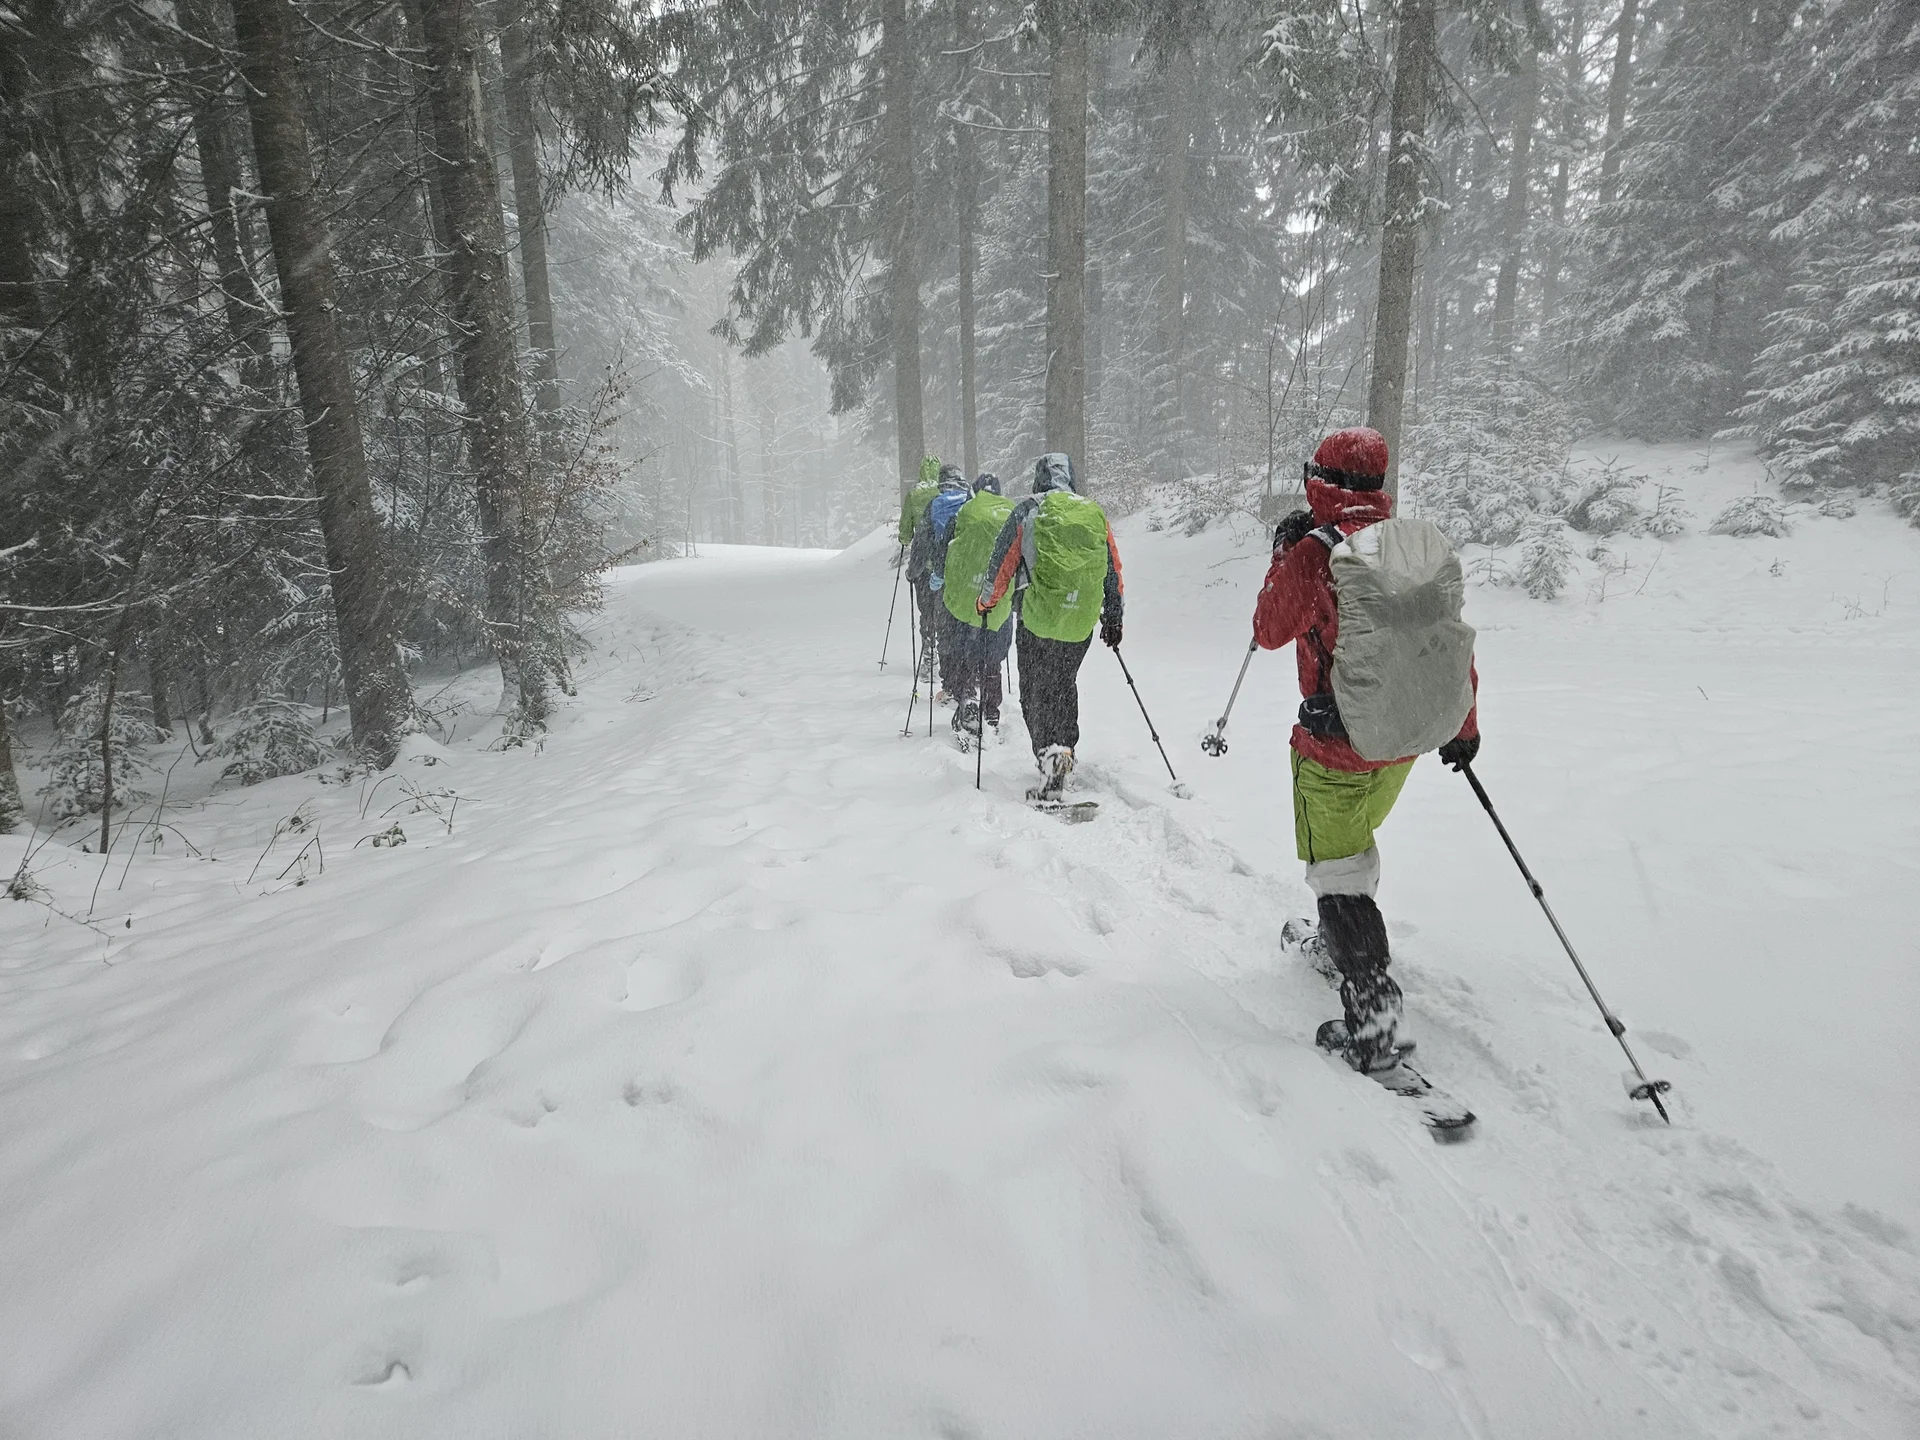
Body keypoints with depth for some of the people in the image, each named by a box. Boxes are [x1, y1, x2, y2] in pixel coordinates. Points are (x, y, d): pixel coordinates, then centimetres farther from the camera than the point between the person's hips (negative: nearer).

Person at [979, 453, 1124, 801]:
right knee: (1065, 685, 21)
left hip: (1038, 619, -3)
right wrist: (1113, 617, 22)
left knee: (1035, 692, 3)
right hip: (1082, 622, 4)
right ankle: (1066, 749, 24)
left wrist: (986, 603, 15)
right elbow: (1114, 570, 13)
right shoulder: (1095, 513, 9)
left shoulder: (1028, 511, -1)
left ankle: (1049, 750, -16)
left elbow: (1002, 561, 1)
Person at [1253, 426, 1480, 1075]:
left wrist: (1282, 556, 0)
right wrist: (1463, 726, 16)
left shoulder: (1314, 551, -18)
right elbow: (1453, 638, 5)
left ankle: (1372, 1025, 4)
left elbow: (1270, 632, -9)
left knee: (1337, 873, 4)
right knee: (1357, 840, 29)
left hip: (1335, 743, -6)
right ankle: (1347, 941, 51)